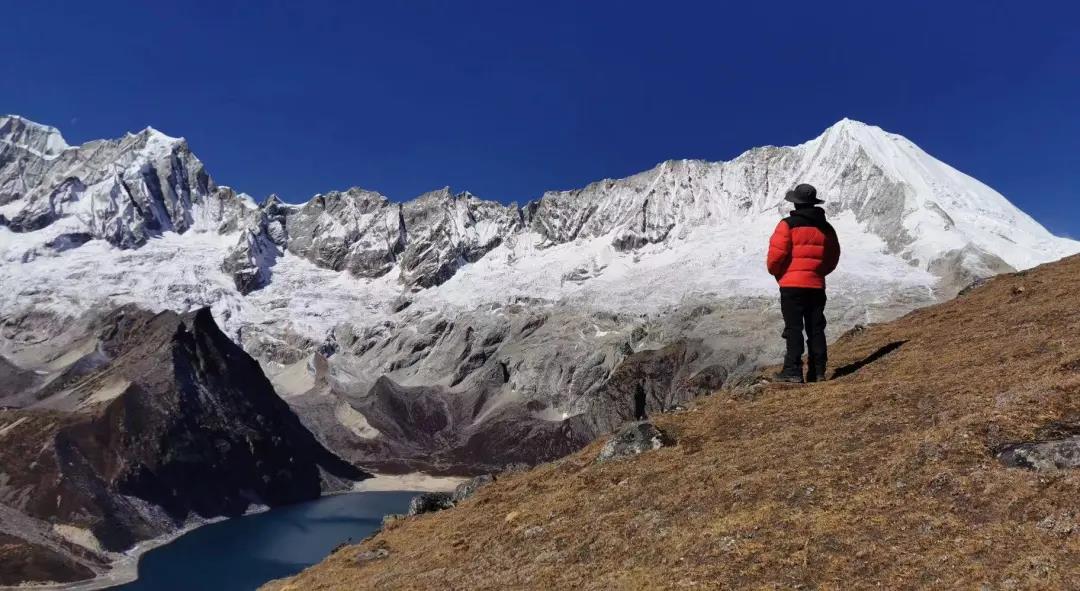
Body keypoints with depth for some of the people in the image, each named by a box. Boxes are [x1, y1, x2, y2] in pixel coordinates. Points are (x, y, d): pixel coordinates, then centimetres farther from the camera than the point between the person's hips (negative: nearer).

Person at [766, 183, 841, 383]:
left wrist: (776, 272, 5)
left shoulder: (788, 225, -9)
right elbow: (833, 258, 14)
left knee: (794, 328, -3)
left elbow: (776, 254, -14)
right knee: (816, 329, 9)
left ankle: (793, 371, -5)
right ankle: (818, 371, 11)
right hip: (817, 285, 5)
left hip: (792, 285, -5)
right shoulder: (826, 228, 10)